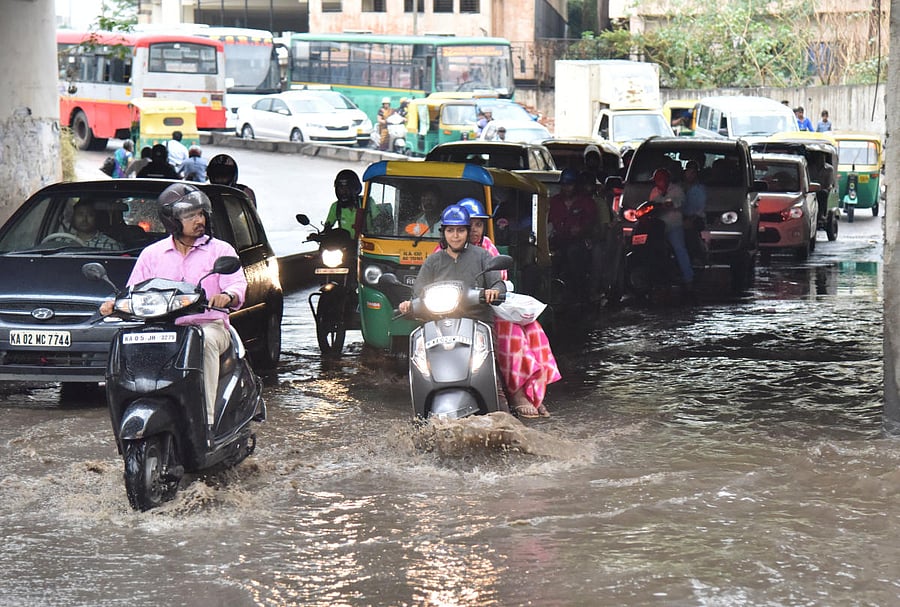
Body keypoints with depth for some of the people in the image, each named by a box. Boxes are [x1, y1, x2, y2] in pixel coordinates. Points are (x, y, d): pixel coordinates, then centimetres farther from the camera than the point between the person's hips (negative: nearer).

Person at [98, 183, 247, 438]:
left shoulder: (221, 250, 10)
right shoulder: (152, 254, 16)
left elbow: (238, 284, -5)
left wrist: (228, 296, -30)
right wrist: (115, 304, -11)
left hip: (209, 324, -2)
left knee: (206, 342, -38)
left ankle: (207, 418, -44)